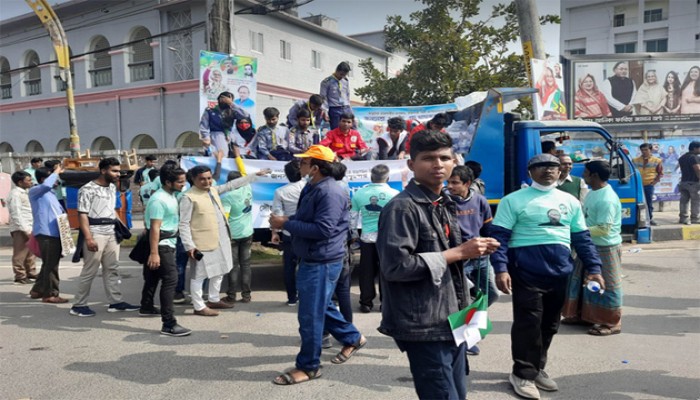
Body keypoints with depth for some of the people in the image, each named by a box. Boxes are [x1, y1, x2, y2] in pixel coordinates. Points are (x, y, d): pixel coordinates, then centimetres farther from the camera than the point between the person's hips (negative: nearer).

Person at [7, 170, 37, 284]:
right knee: (20, 254, -3)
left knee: (30, 253, 14)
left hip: (29, 228, 9)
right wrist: (25, 229, -19)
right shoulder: (15, 194, -11)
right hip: (20, 229, -9)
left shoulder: (25, 192, 16)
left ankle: (31, 273, 22)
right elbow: (16, 214, -16)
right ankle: (20, 276, 3)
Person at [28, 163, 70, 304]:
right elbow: (46, 185, -27)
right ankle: (50, 294, 0)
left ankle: (37, 290, 28)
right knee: (51, 264, -7)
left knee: (50, 264, 16)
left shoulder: (50, 192, 22)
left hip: (55, 232, 9)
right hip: (46, 233, -9)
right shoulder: (34, 191, -6)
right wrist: (56, 172, -15)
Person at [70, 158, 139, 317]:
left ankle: (116, 302, 16)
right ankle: (79, 305, 9)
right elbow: (82, 215, -14)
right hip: (95, 233, -7)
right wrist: (89, 238, -21)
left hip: (112, 233, 7)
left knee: (112, 269, 10)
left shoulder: (113, 187, 13)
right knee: (90, 271, -2)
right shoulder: (88, 189, -11)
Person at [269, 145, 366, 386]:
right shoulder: (311, 188, 11)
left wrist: (285, 224, -23)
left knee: (310, 315, -1)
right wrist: (285, 220, 0)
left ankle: (308, 366, 15)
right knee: (322, 307, 23)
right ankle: (353, 339, 40)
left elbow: (322, 229, -28)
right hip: (312, 259, 11)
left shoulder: (330, 193, -22)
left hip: (322, 263, -11)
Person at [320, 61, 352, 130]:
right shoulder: (327, 82, -2)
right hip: (334, 110, -5)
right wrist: (325, 111, -15)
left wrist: (350, 110, 15)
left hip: (346, 109, 5)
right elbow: (323, 98, -4)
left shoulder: (346, 81, 12)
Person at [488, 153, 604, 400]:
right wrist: (500, 268, -17)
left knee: (549, 325, 13)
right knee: (528, 324, -3)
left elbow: (582, 238, 17)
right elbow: (499, 236, -7)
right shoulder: (514, 200, -2)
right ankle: (522, 373, 12)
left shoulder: (570, 202, 15)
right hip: (527, 273, -5)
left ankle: (537, 368, 29)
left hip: (559, 273, 6)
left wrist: (593, 268, 11)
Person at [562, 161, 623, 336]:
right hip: (590, 245, 10)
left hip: (605, 248, -10)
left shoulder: (607, 199, -24)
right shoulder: (593, 192, 6)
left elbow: (603, 229, -25)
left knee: (606, 285, 2)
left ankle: (611, 323, 16)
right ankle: (583, 314, 32)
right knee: (583, 280, 18)